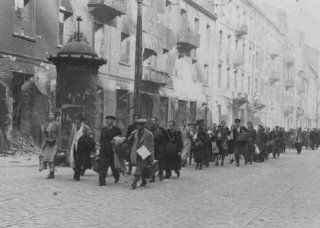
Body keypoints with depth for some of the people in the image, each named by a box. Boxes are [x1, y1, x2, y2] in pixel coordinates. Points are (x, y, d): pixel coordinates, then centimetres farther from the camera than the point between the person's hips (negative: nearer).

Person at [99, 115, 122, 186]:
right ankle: (102, 181, -7)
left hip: (113, 151, -2)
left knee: (114, 166, 9)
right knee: (103, 166, -8)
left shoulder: (117, 129, 0)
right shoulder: (103, 129, 12)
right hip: (104, 150, 2)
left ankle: (117, 177, 36)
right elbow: (101, 139, 17)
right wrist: (101, 146, 6)